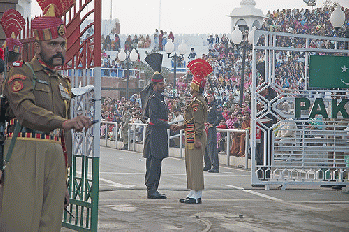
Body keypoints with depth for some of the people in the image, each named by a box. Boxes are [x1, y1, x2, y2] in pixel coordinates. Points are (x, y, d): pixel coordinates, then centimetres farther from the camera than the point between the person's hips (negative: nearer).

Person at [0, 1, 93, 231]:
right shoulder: (22, 74, -1)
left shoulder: (63, 82, 20)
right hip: (25, 152, -6)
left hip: (55, 155, 6)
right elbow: (25, 109, -21)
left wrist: (64, 168, 20)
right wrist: (64, 122, -33)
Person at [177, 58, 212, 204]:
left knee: (195, 165, -7)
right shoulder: (198, 101, 16)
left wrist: (197, 139, -21)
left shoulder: (196, 102, -16)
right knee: (191, 165, 14)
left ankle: (196, 195, -5)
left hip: (195, 137, -11)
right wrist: (182, 127, 17)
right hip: (191, 137, 11)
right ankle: (193, 193, 19)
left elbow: (199, 122, -20)